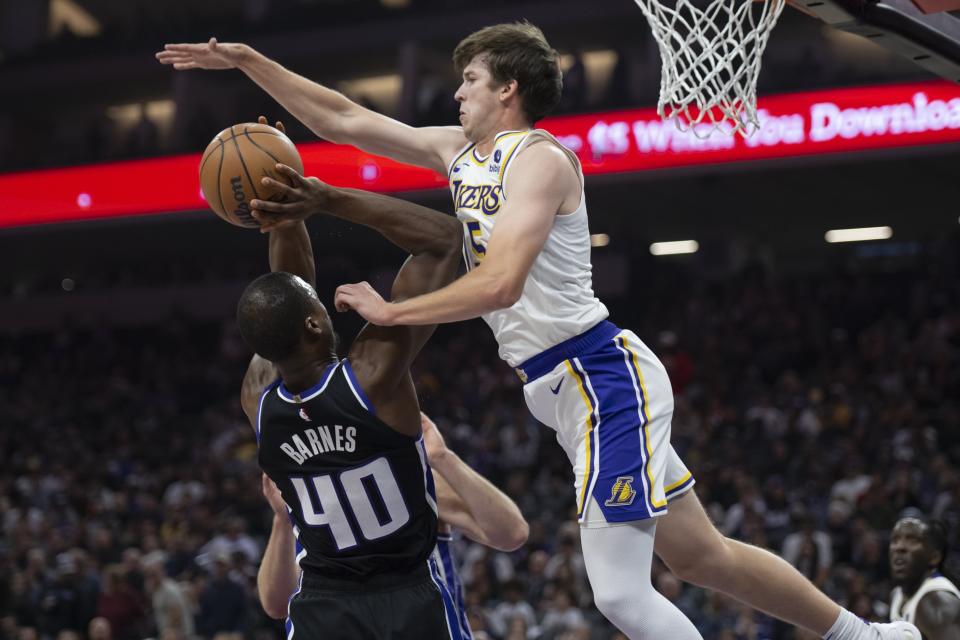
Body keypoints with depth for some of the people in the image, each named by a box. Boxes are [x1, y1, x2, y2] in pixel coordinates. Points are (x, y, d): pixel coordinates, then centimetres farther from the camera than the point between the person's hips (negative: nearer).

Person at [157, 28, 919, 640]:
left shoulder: (540, 158, -12)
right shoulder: (461, 151, 14)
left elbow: (500, 283, -26)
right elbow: (343, 120, 18)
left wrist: (389, 313, -17)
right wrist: (247, 62, 14)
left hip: (602, 377, -9)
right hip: (562, 386, 9)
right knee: (701, 556, 14)